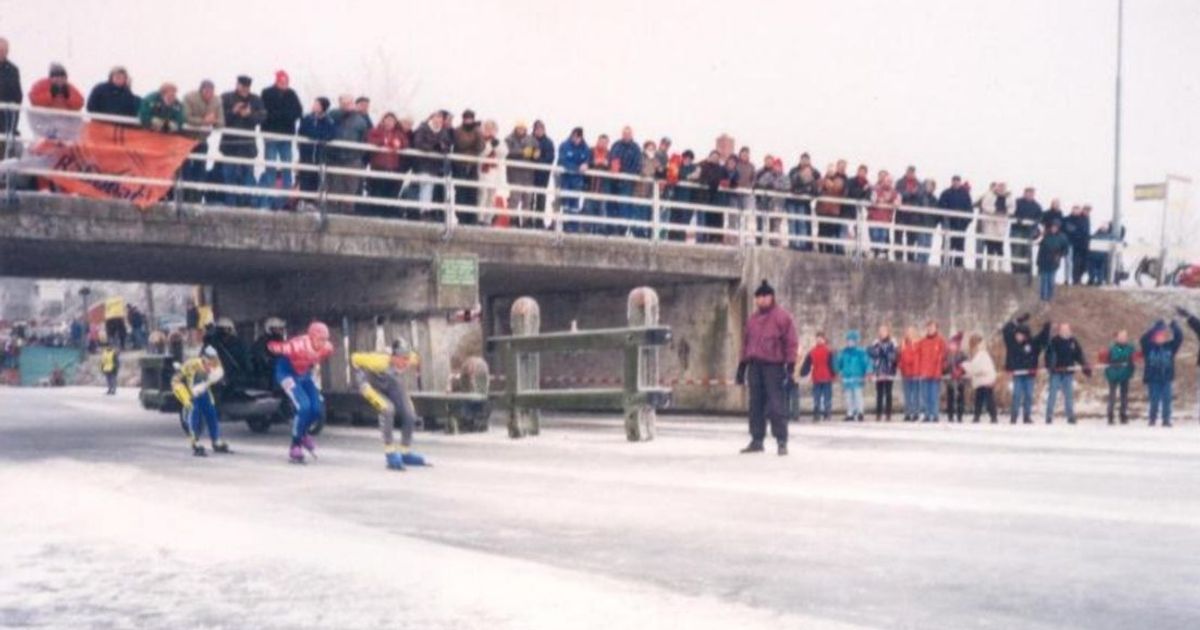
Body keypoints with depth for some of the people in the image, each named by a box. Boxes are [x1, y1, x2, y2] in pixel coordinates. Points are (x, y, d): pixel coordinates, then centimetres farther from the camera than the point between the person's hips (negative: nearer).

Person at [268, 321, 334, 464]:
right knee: (304, 407, -21)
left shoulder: (327, 348, -19)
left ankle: (302, 433, 27)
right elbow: (271, 346, -23)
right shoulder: (298, 346, -37)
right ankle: (295, 447, -5)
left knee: (318, 408, -5)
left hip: (305, 374, 6)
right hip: (287, 373, -6)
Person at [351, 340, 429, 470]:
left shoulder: (410, 359, -29)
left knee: (410, 415, -1)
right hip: (373, 385, -5)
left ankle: (405, 452, 21)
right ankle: (390, 453, -20)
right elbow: (355, 358, -30)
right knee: (387, 409, -30)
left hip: (393, 383, 6)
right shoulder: (381, 362, -43)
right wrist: (363, 382, -22)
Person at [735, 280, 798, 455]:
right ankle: (757, 440, 15)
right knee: (756, 405, 8)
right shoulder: (752, 319, 16)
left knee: (777, 405, -8)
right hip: (755, 367, 6)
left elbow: (791, 342, -6)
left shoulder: (782, 317, -3)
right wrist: (742, 365, 17)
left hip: (774, 367, -6)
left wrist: (790, 366, -12)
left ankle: (782, 441, -4)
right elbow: (746, 342, 20)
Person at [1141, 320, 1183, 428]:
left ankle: (1166, 420, 6)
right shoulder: (1149, 347, 0)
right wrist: (1155, 327, -25)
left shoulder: (1169, 346, 7)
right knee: (1154, 400, 1)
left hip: (1166, 378, 2)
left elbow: (1179, 339, -2)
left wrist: (1175, 327, -15)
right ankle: (1152, 419, 15)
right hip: (1153, 379, -2)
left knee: (1167, 400, 0)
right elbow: (1144, 339, -18)